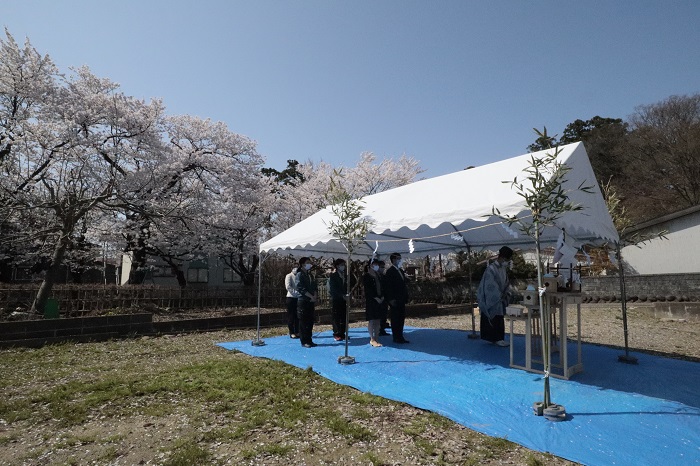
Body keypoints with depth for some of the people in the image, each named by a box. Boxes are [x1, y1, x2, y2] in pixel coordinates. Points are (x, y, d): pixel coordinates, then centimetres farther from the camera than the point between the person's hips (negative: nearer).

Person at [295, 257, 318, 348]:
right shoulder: (299, 274, -5)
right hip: (303, 301, -7)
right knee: (303, 323, -2)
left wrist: (315, 296, -5)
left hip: (311, 301, 7)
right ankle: (304, 341, 3)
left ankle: (309, 340, 15)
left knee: (310, 322, 8)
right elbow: (301, 288, -15)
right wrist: (311, 296, -16)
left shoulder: (310, 275, 17)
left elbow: (315, 287, 14)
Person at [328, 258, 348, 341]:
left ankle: (342, 334, 9)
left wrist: (347, 296, -1)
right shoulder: (333, 276, -2)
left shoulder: (346, 276, 13)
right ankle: (337, 334, 3)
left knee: (344, 317, 1)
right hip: (336, 300, -4)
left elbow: (348, 287, 16)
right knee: (336, 318, -2)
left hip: (344, 300, 4)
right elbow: (333, 289, -8)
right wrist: (342, 296, -13)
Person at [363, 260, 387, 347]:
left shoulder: (380, 275, 15)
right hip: (371, 301, -5)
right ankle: (372, 339, 6)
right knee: (371, 321, -1)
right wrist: (375, 298, -14)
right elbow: (367, 289, -9)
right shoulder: (366, 276, -3)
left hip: (380, 300, 5)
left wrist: (382, 297, -1)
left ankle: (376, 338, 10)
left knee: (378, 321, 5)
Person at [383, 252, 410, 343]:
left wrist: (406, 297, 12)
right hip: (395, 300, -8)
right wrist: (391, 299, -18)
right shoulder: (390, 271, -9)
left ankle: (400, 337, 18)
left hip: (401, 299, 8)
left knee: (401, 318, 10)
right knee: (395, 319, -1)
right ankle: (396, 338, 6)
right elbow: (388, 286, -14)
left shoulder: (401, 271, 16)